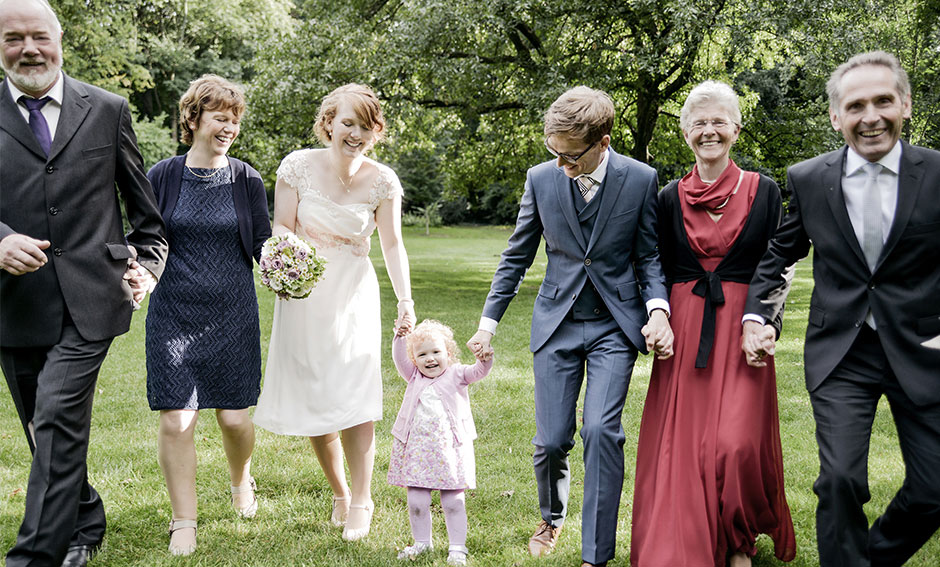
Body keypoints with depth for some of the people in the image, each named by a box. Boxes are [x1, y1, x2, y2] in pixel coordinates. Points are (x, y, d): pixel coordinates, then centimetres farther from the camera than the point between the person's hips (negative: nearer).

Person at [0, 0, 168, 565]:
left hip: (88, 300, -2)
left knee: (59, 420, -11)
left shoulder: (108, 110, 5)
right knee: (47, 430, 13)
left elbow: (143, 203, 15)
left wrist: (146, 263, 12)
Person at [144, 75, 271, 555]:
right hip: (174, 313, 0)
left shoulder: (246, 180, 1)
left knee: (234, 416, 5)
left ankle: (241, 480, 38)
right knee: (176, 419, -3)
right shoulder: (163, 176, 0)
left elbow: (262, 245, 5)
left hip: (232, 313, 1)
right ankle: (184, 521, 14)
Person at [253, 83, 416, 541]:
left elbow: (392, 244, 0)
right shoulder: (299, 165, -7)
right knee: (312, 399, 7)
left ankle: (361, 501, 8)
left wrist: (405, 300, -11)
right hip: (304, 294, 1)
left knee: (354, 398, -8)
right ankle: (339, 492, 27)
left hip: (353, 296, -1)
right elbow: (282, 227, -2)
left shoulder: (382, 181, -6)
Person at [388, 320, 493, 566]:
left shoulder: (456, 374, 4)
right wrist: (401, 337, -22)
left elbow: (477, 372, -11)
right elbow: (400, 359, -4)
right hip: (416, 450, 2)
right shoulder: (414, 377, 10)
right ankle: (422, 542, 25)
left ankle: (457, 547, 17)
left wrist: (485, 360, -33)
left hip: (449, 450, -2)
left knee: (453, 501, 3)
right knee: (416, 501, 4)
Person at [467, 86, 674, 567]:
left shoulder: (641, 180, -7)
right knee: (551, 440, 2)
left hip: (614, 324, -2)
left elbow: (647, 256, 1)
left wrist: (658, 308, -17)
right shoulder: (541, 178, -3)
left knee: (601, 430, -14)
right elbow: (517, 256, 6)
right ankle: (552, 518, 34)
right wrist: (489, 322, 3)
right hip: (556, 323, 2)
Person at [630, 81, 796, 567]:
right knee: (682, 444, 2)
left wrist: (765, 321, -10)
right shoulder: (670, 198, 7)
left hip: (741, 331, -2)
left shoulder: (764, 191, 3)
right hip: (683, 331, 2)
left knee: (738, 444, -11)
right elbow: (660, 271, 11)